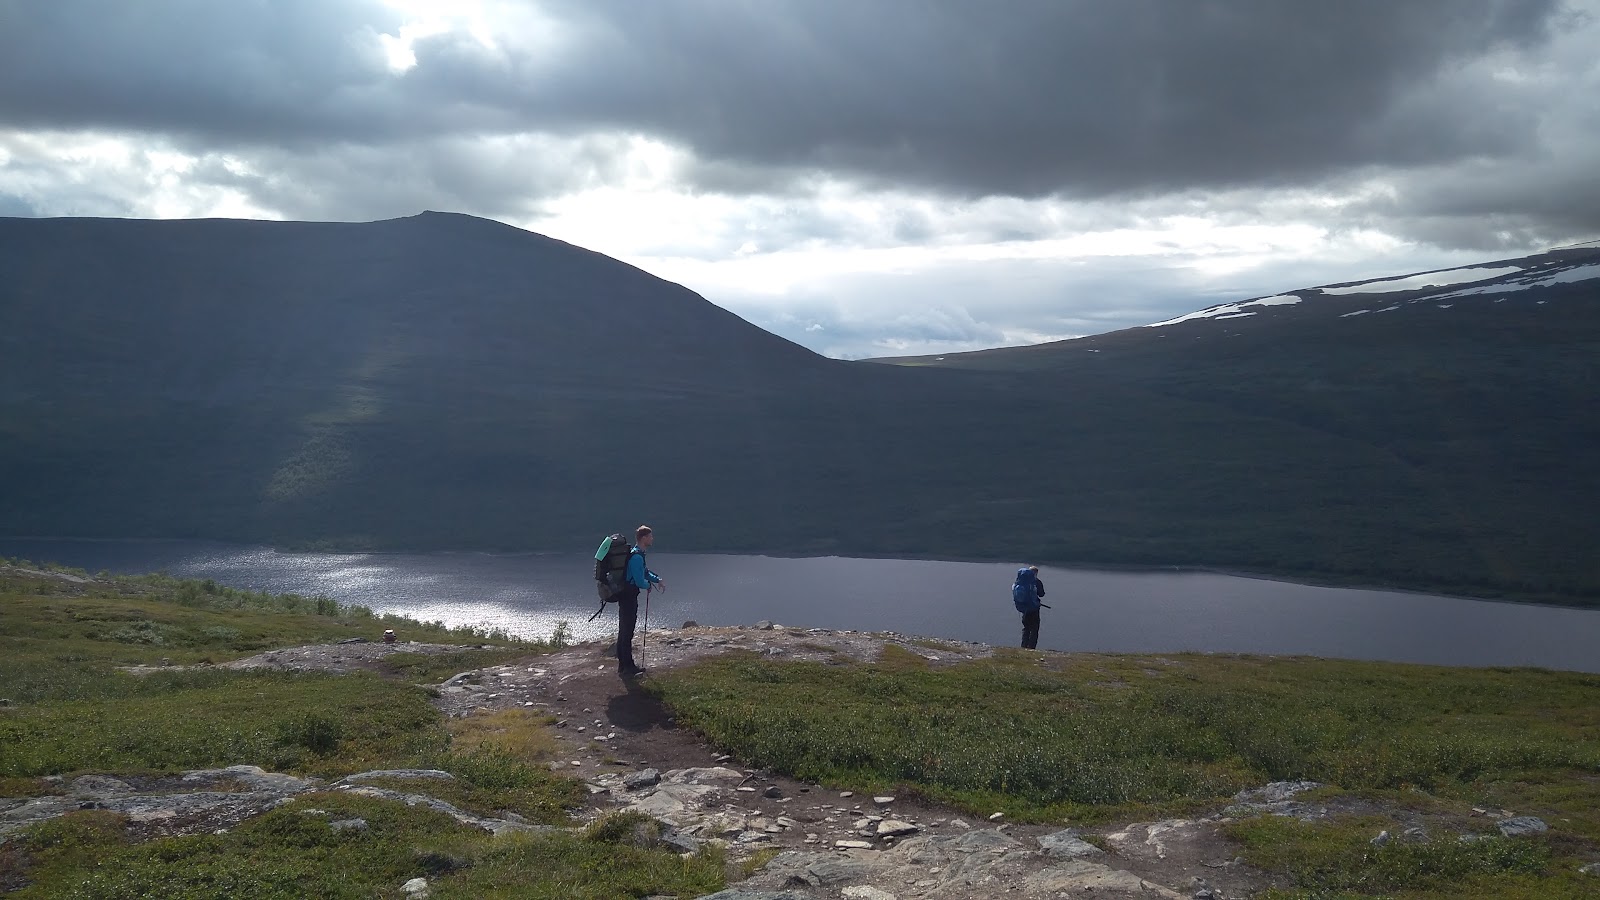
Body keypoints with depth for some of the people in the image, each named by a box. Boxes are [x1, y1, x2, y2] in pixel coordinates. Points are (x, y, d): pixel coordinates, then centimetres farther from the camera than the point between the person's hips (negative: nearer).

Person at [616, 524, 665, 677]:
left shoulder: (636, 553, 11)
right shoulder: (637, 557, -22)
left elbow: (645, 571, 22)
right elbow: (640, 582, -23)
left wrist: (658, 580, 8)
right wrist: (649, 585, -2)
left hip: (625, 596, 11)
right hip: (628, 597, -11)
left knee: (624, 631, 16)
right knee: (627, 632, -4)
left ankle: (624, 664, 25)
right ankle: (627, 667, 1)